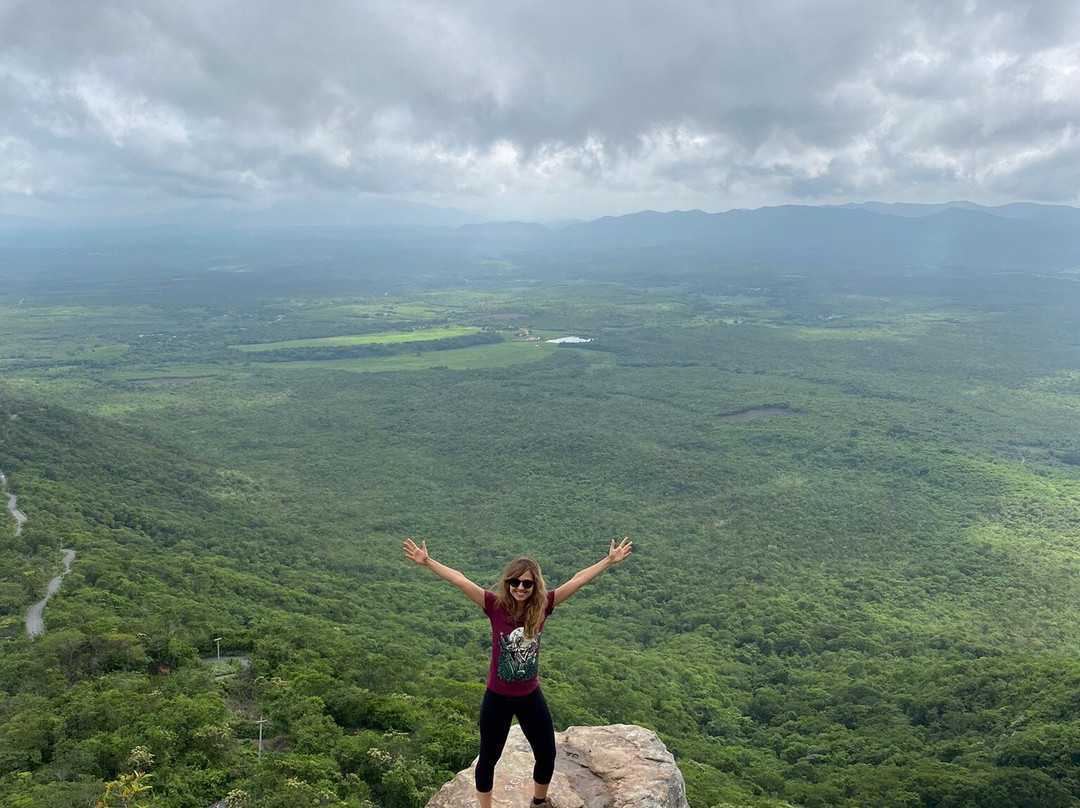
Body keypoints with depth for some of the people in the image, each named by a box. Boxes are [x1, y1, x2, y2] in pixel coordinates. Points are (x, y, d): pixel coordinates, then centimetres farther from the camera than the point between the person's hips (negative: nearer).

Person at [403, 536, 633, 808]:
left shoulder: (542, 606, -13)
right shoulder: (496, 605, -19)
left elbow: (578, 580, -13)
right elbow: (459, 580, -27)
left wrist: (610, 560, -12)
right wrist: (427, 561, -34)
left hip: (531, 697, 3)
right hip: (497, 697, -3)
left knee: (547, 755, 17)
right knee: (488, 758, 13)